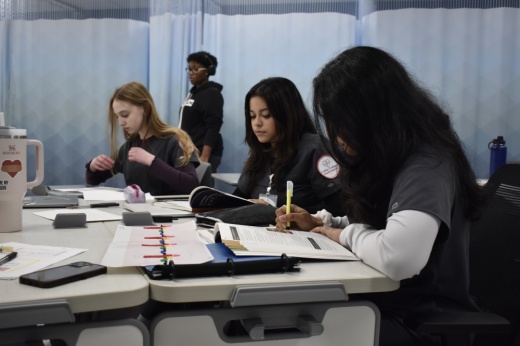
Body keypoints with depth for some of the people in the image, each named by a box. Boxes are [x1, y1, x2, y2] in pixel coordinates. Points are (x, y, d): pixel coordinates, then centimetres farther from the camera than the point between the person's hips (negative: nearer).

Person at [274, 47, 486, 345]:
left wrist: (346, 234, -20)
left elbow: (397, 257, -40)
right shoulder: (389, 160, 5)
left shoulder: (427, 167, -24)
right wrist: (321, 222, 3)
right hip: (384, 301, 8)